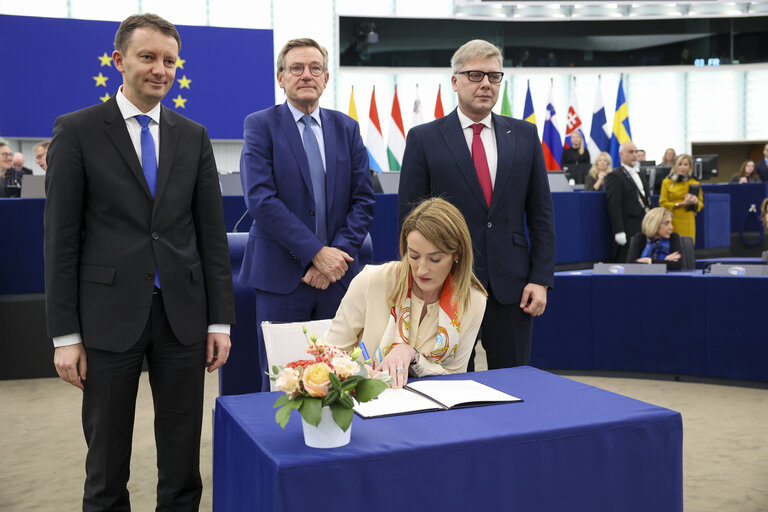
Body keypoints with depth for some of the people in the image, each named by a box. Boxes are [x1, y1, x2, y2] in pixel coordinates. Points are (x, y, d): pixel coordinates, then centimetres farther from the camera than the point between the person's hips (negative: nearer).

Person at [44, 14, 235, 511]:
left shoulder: (194, 137, 8)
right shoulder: (77, 130, -1)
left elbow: (212, 232, 7)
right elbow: (61, 238, -3)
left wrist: (221, 321, 2)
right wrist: (65, 335, -6)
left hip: (183, 314, 3)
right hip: (109, 315, -2)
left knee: (183, 457, 11)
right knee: (107, 462, 10)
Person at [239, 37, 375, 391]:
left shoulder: (346, 128, 11)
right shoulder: (260, 125, -1)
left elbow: (363, 199, 7)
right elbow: (260, 199, -12)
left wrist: (339, 252, -8)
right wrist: (315, 252, -16)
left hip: (337, 275, 4)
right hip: (282, 276, -3)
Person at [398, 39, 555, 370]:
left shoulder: (524, 135, 8)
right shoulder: (424, 139, 0)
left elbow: (541, 213, 8)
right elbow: (408, 217, 0)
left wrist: (541, 279, 0)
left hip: (511, 287, 2)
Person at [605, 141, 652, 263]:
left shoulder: (641, 176, 22)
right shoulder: (614, 176, -5)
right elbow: (614, 206, -12)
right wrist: (619, 232, -19)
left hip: (645, 229, 8)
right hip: (628, 232, -8)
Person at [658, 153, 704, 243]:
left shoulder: (695, 184, 11)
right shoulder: (667, 182, 3)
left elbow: (701, 204, 16)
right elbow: (663, 203, -1)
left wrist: (696, 202, -8)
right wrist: (682, 203, -10)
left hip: (688, 223, 2)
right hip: (672, 222, -2)